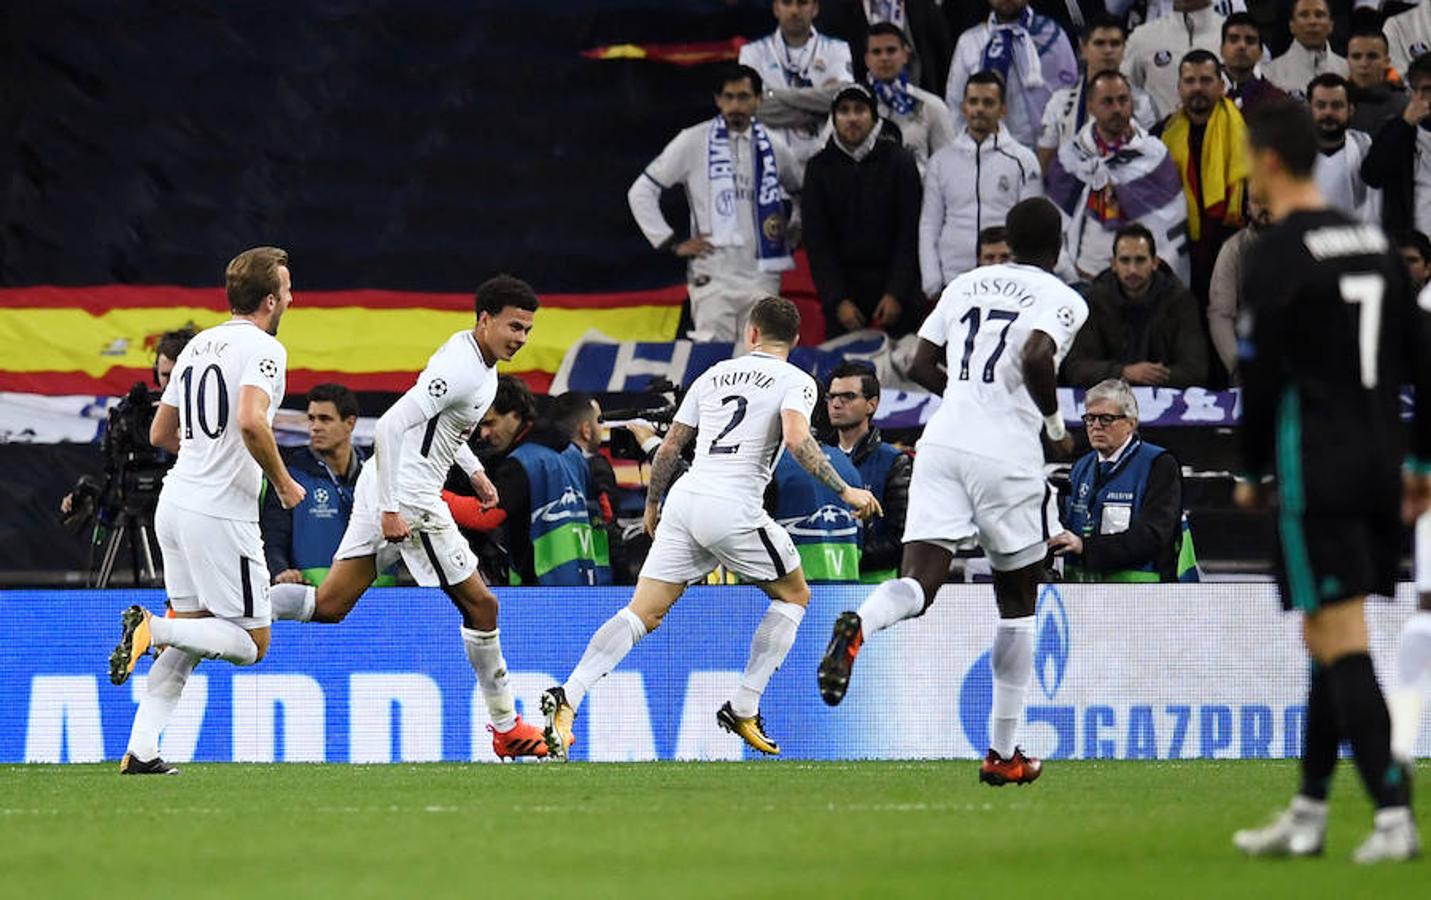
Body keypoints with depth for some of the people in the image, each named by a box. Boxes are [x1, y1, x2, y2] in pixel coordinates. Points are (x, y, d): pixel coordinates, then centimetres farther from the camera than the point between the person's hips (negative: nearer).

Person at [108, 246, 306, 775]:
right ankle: (152, 629, -18)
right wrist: (284, 483, -12)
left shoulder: (198, 346, 14)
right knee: (252, 644, 1)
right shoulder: (263, 348, -10)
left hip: (176, 502, 8)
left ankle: (141, 751, 5)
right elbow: (252, 421, -27)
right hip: (221, 514, -8)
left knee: (190, 639, 14)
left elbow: (160, 434, 20)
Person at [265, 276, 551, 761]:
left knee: (328, 606, 6)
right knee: (480, 605, 0)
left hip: (384, 491, 10)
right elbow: (391, 425, -25)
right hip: (408, 500, -10)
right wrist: (390, 509, -25)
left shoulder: (473, 357, 13)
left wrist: (475, 471, 22)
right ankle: (506, 727, 10)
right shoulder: (462, 370, -19)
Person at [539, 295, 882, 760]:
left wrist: (652, 506, 33)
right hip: (734, 509, -5)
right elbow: (797, 439, -16)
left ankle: (568, 699, -18)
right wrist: (845, 491, -9)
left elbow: (668, 449, 20)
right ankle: (743, 709, 11)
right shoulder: (795, 382, 4)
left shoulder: (714, 375, 20)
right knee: (794, 595, 18)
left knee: (642, 615, 1)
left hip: (683, 500, 5)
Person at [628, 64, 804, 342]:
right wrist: (672, 244, -1)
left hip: (762, 278, 3)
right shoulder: (694, 142, 0)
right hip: (713, 279, -3)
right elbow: (641, 193, 3)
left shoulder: (772, 147, 10)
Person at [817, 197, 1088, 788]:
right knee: (1017, 602, 13)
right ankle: (1003, 752, 17)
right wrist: (1054, 424, -2)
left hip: (943, 440, 3)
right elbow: (1035, 356, -18)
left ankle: (859, 627, -44)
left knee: (919, 581, -8)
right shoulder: (1063, 300, 1)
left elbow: (920, 367, 16)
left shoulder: (966, 285, 18)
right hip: (1007, 455, -3)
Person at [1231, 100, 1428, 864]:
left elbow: (1262, 377, -13)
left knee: (1341, 643, -8)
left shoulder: (1278, 255, -11)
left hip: (1317, 475, -8)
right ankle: (1307, 815, 20)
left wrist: (1252, 474, -1)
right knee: (1328, 640, 15)